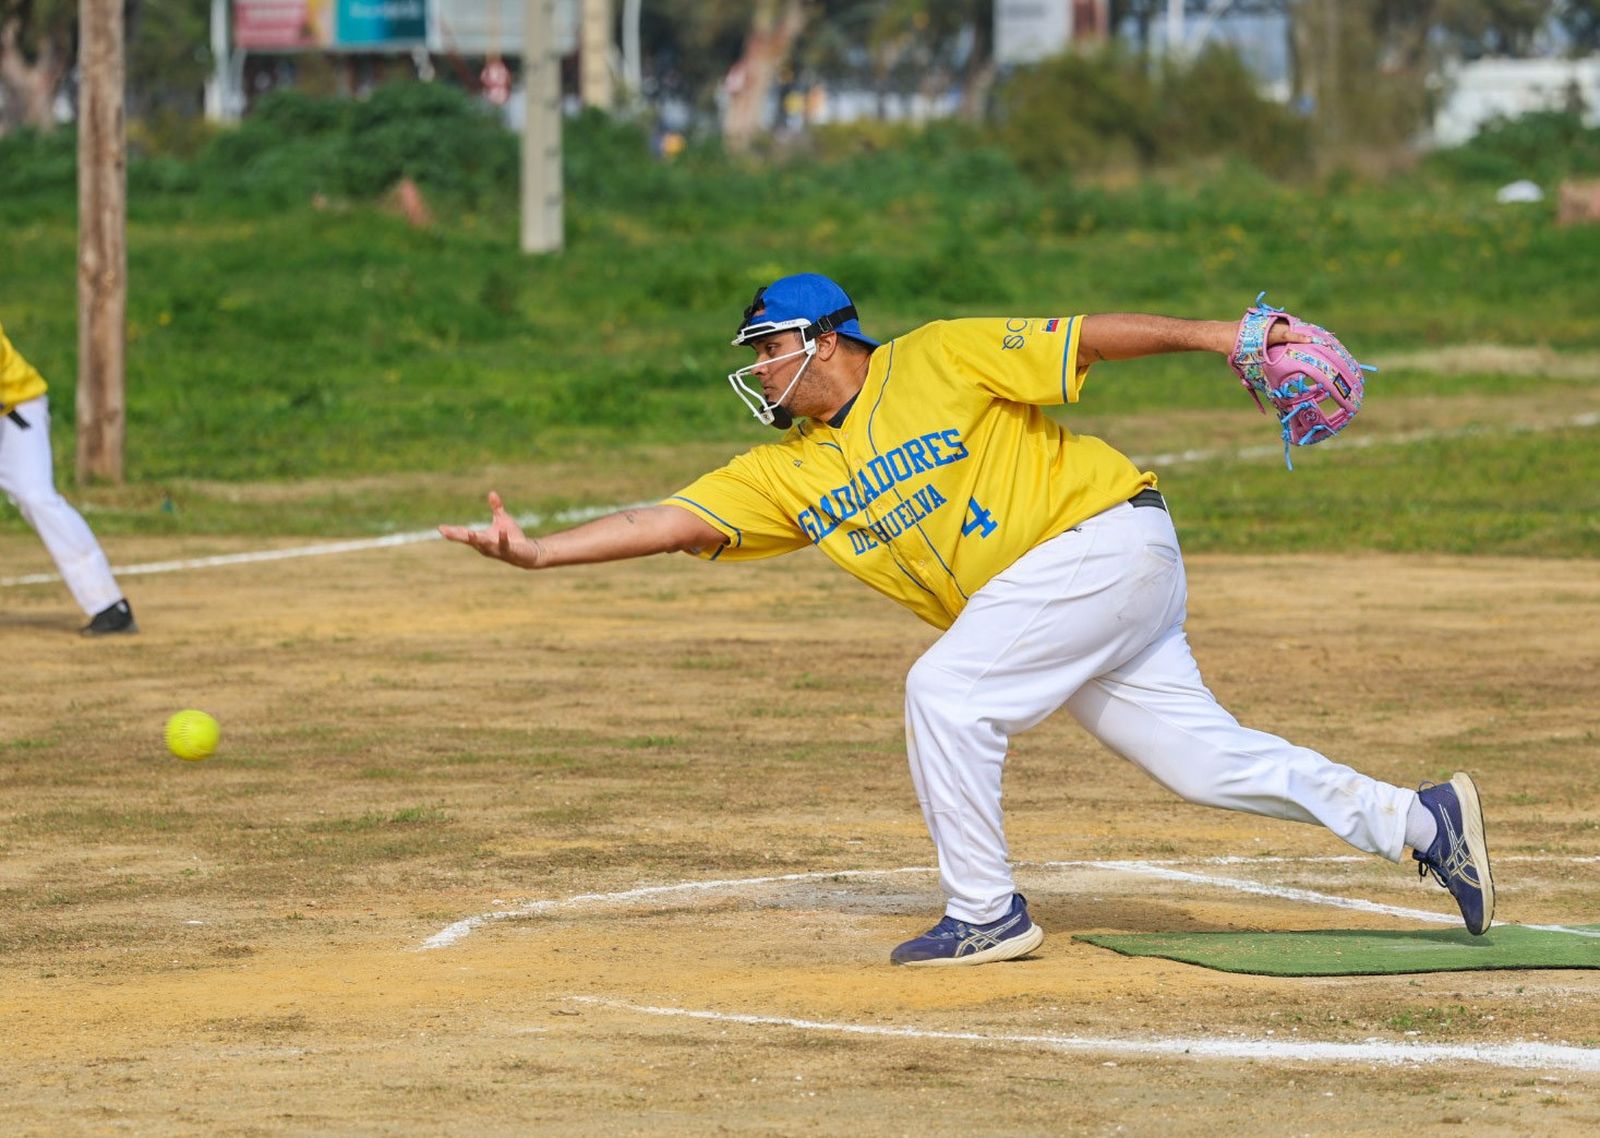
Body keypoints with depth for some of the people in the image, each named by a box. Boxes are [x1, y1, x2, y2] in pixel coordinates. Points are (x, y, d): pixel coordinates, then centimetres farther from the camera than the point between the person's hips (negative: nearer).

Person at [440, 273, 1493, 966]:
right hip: (1049, 587, 7)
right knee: (1202, 755, 4)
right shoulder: (792, 474, 8)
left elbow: (1083, 340, -10)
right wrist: (541, 552, -10)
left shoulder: (938, 361, -9)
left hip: (1109, 535, -7)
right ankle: (1423, 823, 12)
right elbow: (676, 521, 1)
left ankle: (987, 916, -5)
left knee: (946, 693, -16)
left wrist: (1208, 334, -19)